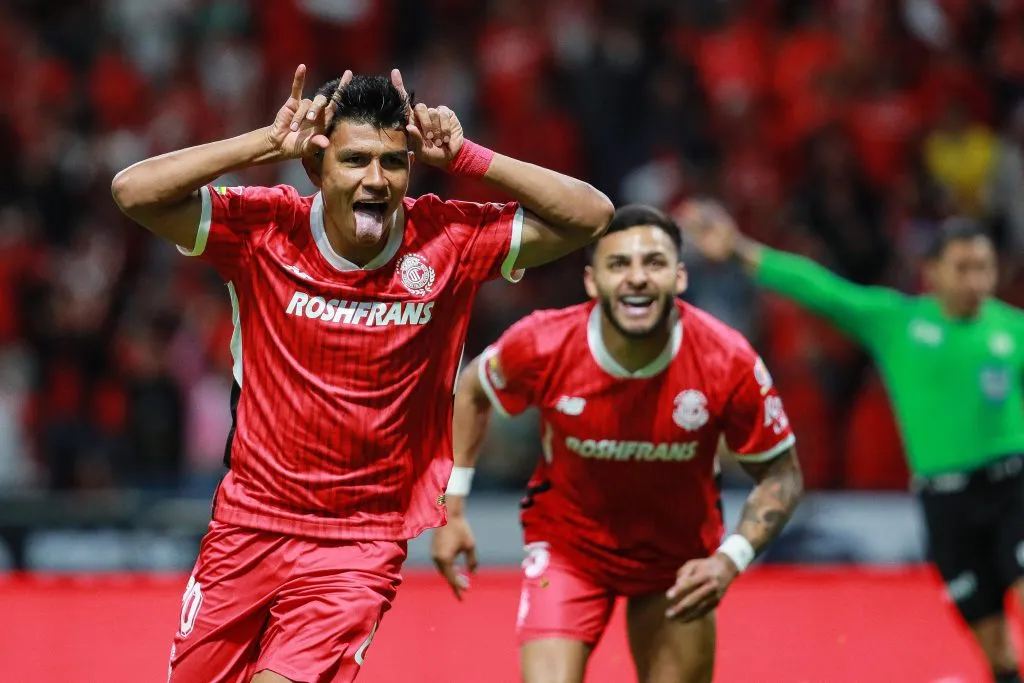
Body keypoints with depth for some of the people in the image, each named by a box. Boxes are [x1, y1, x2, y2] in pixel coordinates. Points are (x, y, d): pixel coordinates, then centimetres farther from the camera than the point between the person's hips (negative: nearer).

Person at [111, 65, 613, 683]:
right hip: (249, 523, 2)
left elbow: (592, 215, -10)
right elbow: (134, 190, -18)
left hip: (360, 549, -2)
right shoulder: (265, 230, -9)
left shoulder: (448, 241, -8)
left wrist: (462, 157, -17)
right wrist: (269, 143, -21)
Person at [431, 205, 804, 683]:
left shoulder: (729, 362, -24)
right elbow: (471, 392, 1)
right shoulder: (542, 346, -23)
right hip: (567, 542, -1)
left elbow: (781, 474, -10)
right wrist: (452, 509, -2)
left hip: (681, 556, 2)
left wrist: (729, 561, -24)